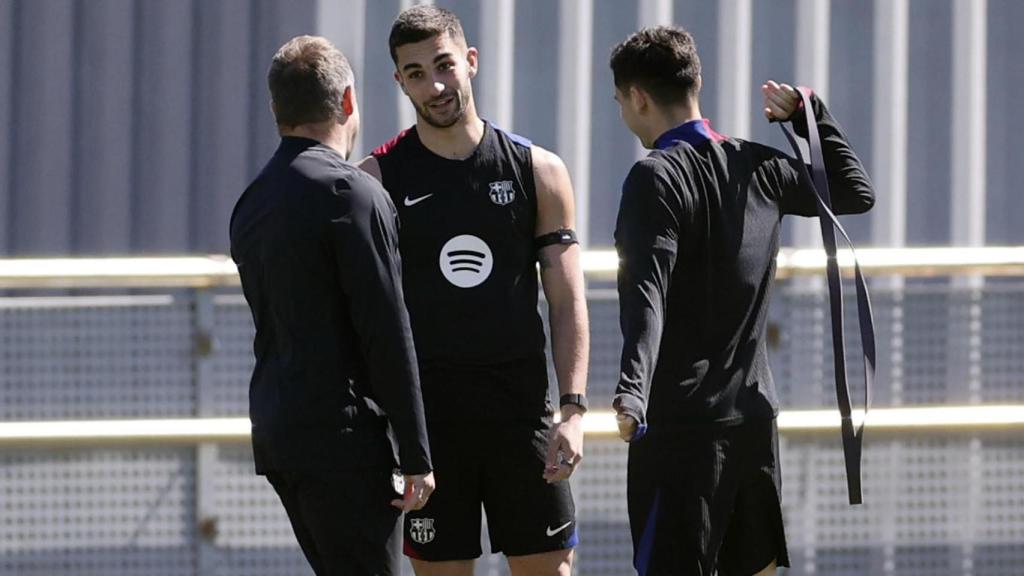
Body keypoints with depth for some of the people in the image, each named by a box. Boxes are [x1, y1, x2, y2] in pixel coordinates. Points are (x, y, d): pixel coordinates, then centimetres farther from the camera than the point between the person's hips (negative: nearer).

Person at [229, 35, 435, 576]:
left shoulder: (252, 202, 13)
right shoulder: (354, 194, -13)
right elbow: (387, 334, -15)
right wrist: (416, 456, -12)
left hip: (277, 431, 9)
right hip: (345, 437, -9)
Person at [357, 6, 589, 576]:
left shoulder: (538, 171, 4)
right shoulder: (379, 179, 0)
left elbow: (568, 301, 4)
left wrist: (573, 409, -6)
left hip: (521, 409, 1)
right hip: (425, 415, -1)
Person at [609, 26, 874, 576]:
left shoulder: (656, 177, -10)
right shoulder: (758, 167, 8)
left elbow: (646, 294, -24)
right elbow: (857, 192, 24)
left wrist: (631, 391, -34)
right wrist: (810, 113, 27)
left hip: (679, 422, -7)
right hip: (754, 414, 7)